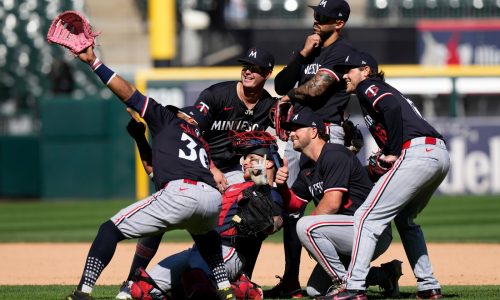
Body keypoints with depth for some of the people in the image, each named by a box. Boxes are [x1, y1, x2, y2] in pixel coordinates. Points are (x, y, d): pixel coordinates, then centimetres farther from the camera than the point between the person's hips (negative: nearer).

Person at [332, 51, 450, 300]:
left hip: (417, 153, -10)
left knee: (367, 216, -9)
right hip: (440, 155, 10)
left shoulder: (368, 88, 6)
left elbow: (392, 107, -14)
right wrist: (384, 159, 13)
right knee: (404, 218, 27)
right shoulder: (384, 90, 33)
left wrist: (394, 152, -11)